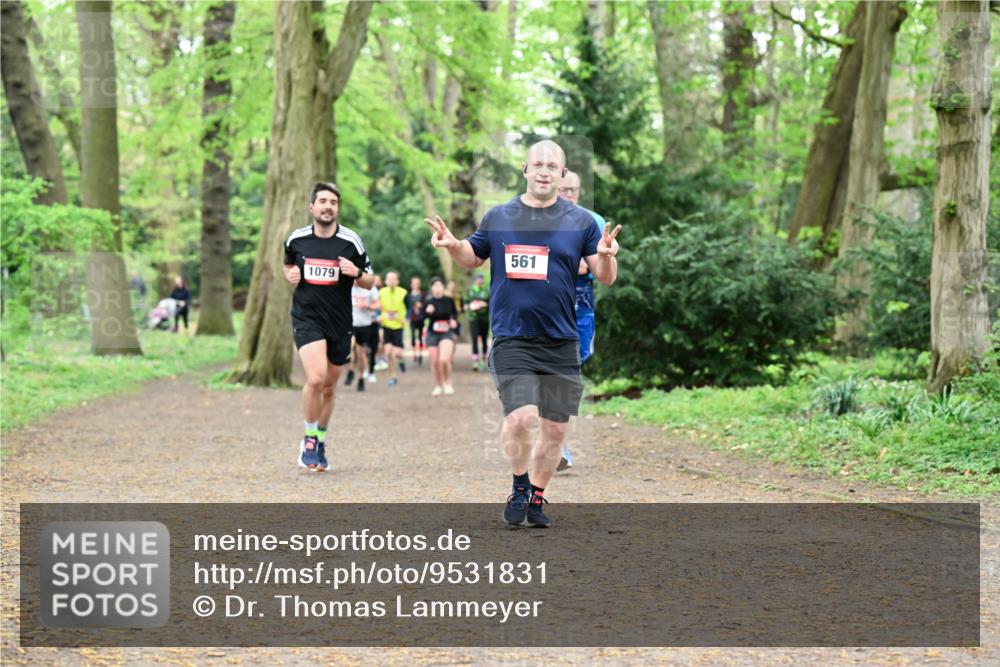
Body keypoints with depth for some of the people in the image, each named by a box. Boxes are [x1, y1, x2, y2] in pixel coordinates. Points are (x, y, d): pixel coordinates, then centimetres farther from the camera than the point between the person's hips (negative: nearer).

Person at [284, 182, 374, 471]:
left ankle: (320, 442, 31)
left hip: (339, 322, 2)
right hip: (306, 317, -2)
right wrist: (290, 275, -2)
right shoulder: (296, 239, 0)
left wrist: (356, 273, -18)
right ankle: (309, 438, 0)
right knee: (316, 378, -21)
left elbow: (369, 281, 4)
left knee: (329, 386, 12)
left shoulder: (350, 241, -3)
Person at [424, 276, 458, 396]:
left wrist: (453, 320, -3)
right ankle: (438, 386, 26)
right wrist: (427, 312, -24)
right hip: (432, 334, 1)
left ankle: (447, 383, 5)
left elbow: (455, 312, 16)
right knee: (435, 362, 4)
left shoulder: (449, 301, -3)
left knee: (444, 360, -20)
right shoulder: (428, 302, -6)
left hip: (446, 333, -1)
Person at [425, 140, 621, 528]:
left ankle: (536, 497, 24)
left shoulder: (581, 222, 4)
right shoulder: (498, 218, 6)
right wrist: (452, 245, -1)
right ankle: (520, 487, 5)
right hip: (512, 339, -1)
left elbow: (605, 277, 2)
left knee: (555, 428, 5)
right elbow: (473, 258, 20)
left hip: (562, 343, 2)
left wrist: (606, 255, -20)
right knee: (520, 417, -18)